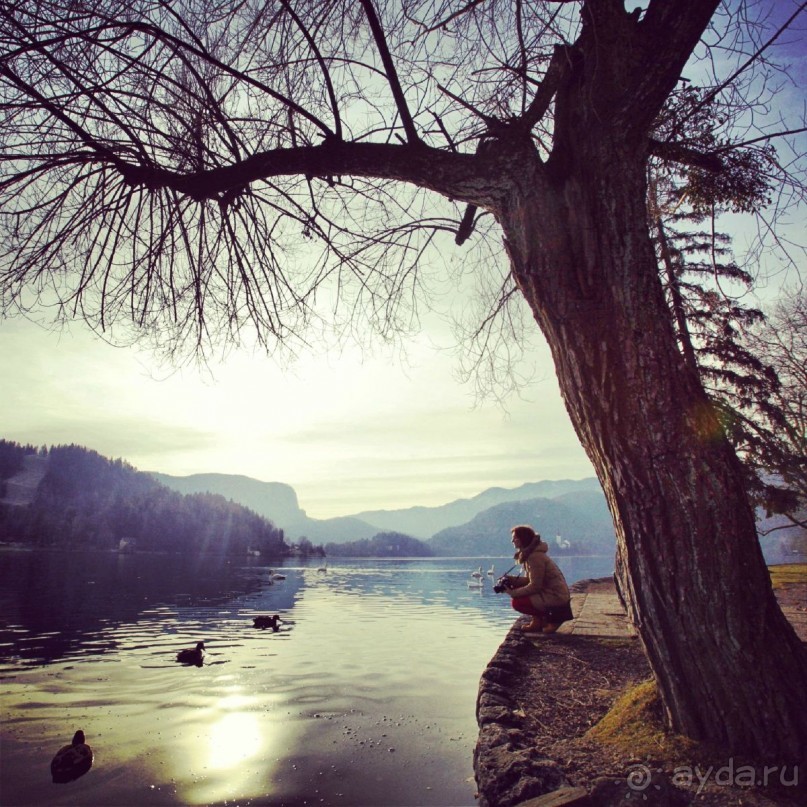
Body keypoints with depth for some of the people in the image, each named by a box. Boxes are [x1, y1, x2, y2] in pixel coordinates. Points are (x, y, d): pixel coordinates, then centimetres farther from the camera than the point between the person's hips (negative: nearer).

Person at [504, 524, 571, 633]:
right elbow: (529, 579, 11)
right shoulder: (529, 554, 8)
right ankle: (542, 619, 12)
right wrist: (511, 580, -4)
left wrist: (514, 593, -17)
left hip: (555, 598, -10)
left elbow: (535, 586, -22)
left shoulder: (535, 557, -22)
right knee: (516, 588, 10)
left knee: (516, 602, -16)